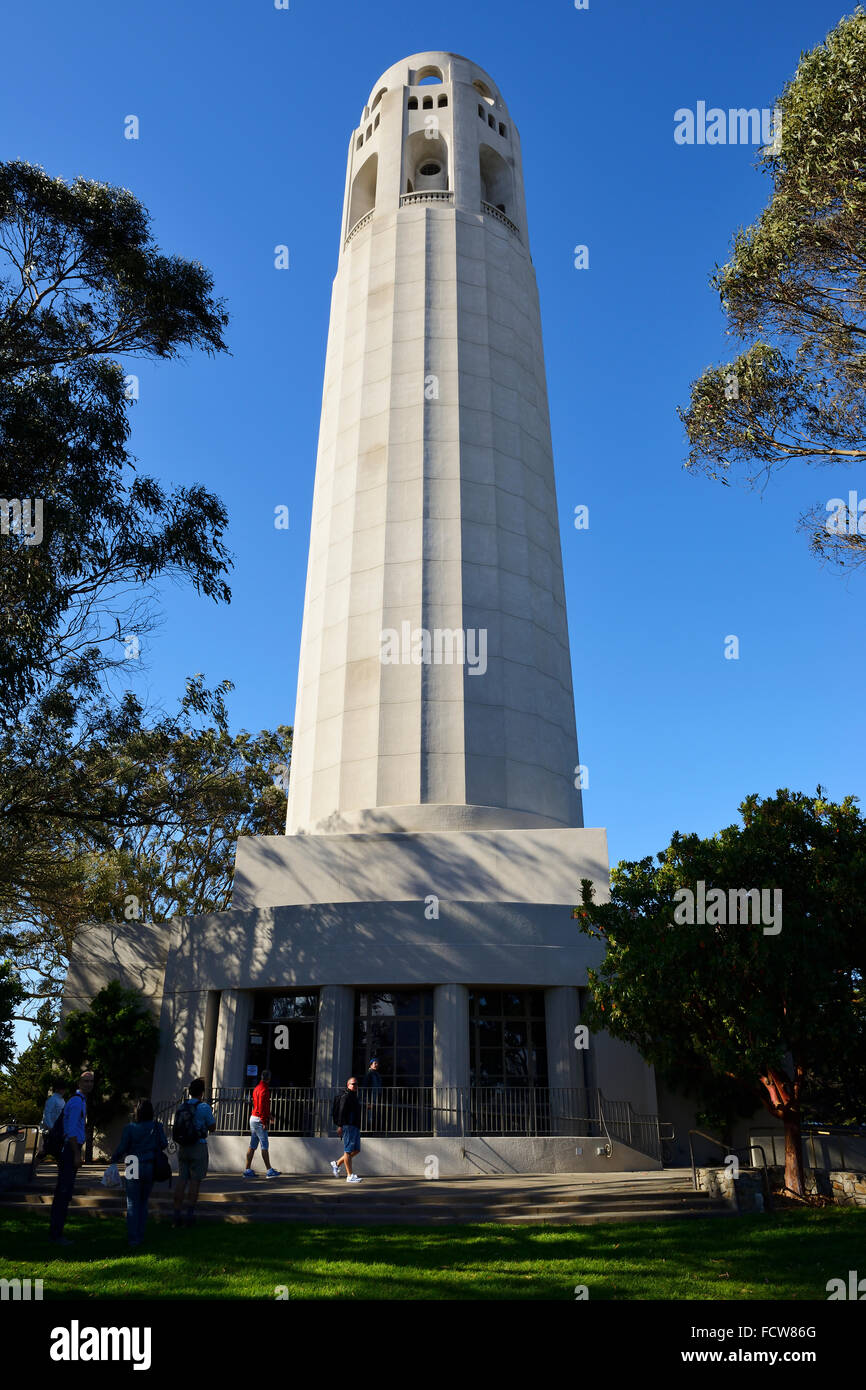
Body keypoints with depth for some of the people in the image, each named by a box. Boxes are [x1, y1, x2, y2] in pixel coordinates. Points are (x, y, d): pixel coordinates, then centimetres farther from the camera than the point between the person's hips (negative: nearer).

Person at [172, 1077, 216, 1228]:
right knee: (195, 1181, 2)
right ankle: (189, 1215, 0)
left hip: (182, 1147, 5)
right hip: (198, 1147, -5)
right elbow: (212, 1128, -3)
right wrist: (214, 1118, 17)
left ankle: (177, 1215, 8)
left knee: (182, 1180, 9)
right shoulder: (204, 1107, -11)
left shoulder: (182, 1107, 6)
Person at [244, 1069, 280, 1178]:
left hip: (253, 1119, 10)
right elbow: (262, 1107, -20)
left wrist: (268, 1115, 27)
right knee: (265, 1146, -8)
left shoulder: (257, 1088, 16)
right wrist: (264, 1122, -20)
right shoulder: (264, 1089, -14)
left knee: (252, 1146, 10)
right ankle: (269, 1170, -8)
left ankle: (247, 1170, 11)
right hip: (259, 1120, -10)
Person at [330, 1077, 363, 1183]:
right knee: (348, 1150, -7)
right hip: (348, 1126, -10)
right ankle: (350, 1176, -5)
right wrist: (340, 1126, -22)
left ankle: (336, 1163, 19)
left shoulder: (354, 1097, 22)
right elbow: (341, 1111, -16)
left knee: (356, 1150, 9)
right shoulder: (346, 1096, -8)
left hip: (355, 1126, 10)